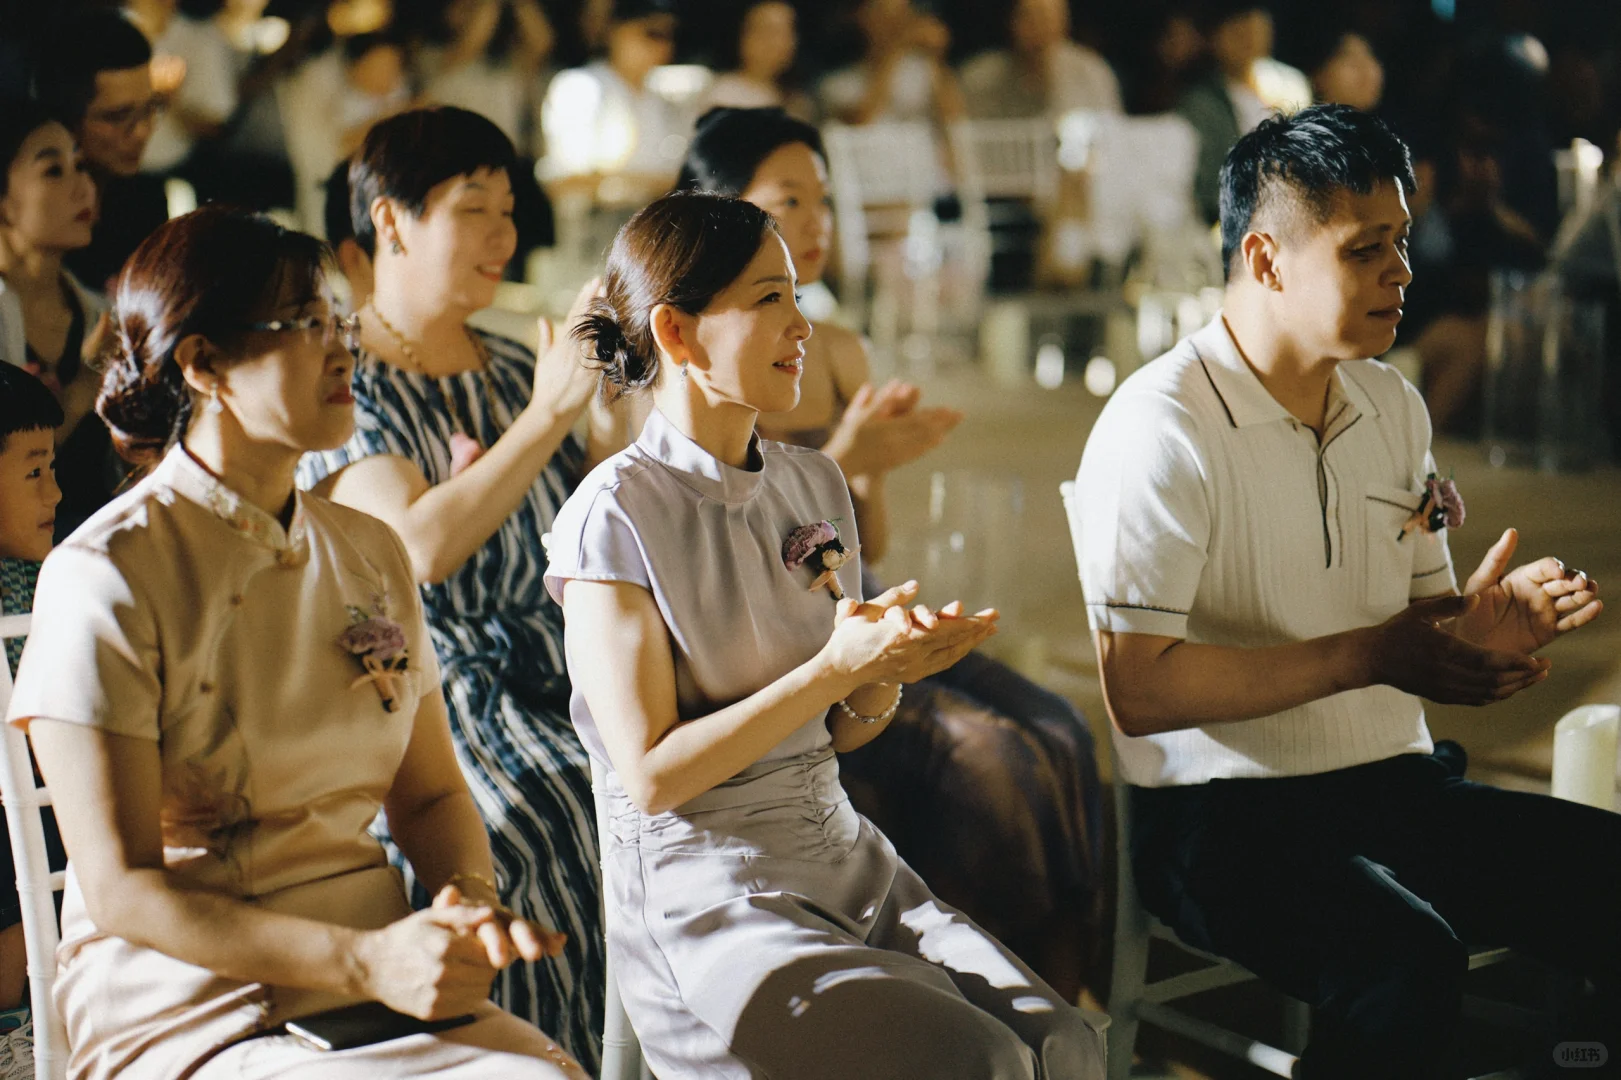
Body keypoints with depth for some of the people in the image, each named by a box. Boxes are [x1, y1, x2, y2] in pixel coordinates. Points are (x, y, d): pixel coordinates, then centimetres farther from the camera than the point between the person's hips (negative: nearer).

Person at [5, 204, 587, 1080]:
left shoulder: (369, 554, 11)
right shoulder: (104, 578, -9)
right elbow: (120, 889, -12)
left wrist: (473, 904, -6)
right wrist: (366, 960, -21)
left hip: (380, 978, 6)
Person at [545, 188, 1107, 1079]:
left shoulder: (814, 485, 10)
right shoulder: (614, 514, -10)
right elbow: (653, 775, -14)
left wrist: (890, 668, -9)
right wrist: (837, 666, -18)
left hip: (839, 851, 6)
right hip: (699, 892, -6)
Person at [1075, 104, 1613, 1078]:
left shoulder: (1395, 408, 14)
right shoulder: (1160, 426, -10)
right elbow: (1139, 689, -18)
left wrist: (1483, 623, -2)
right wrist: (1369, 655, -18)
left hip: (1401, 784, 7)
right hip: (1224, 815, -7)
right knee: (1405, 961, -35)